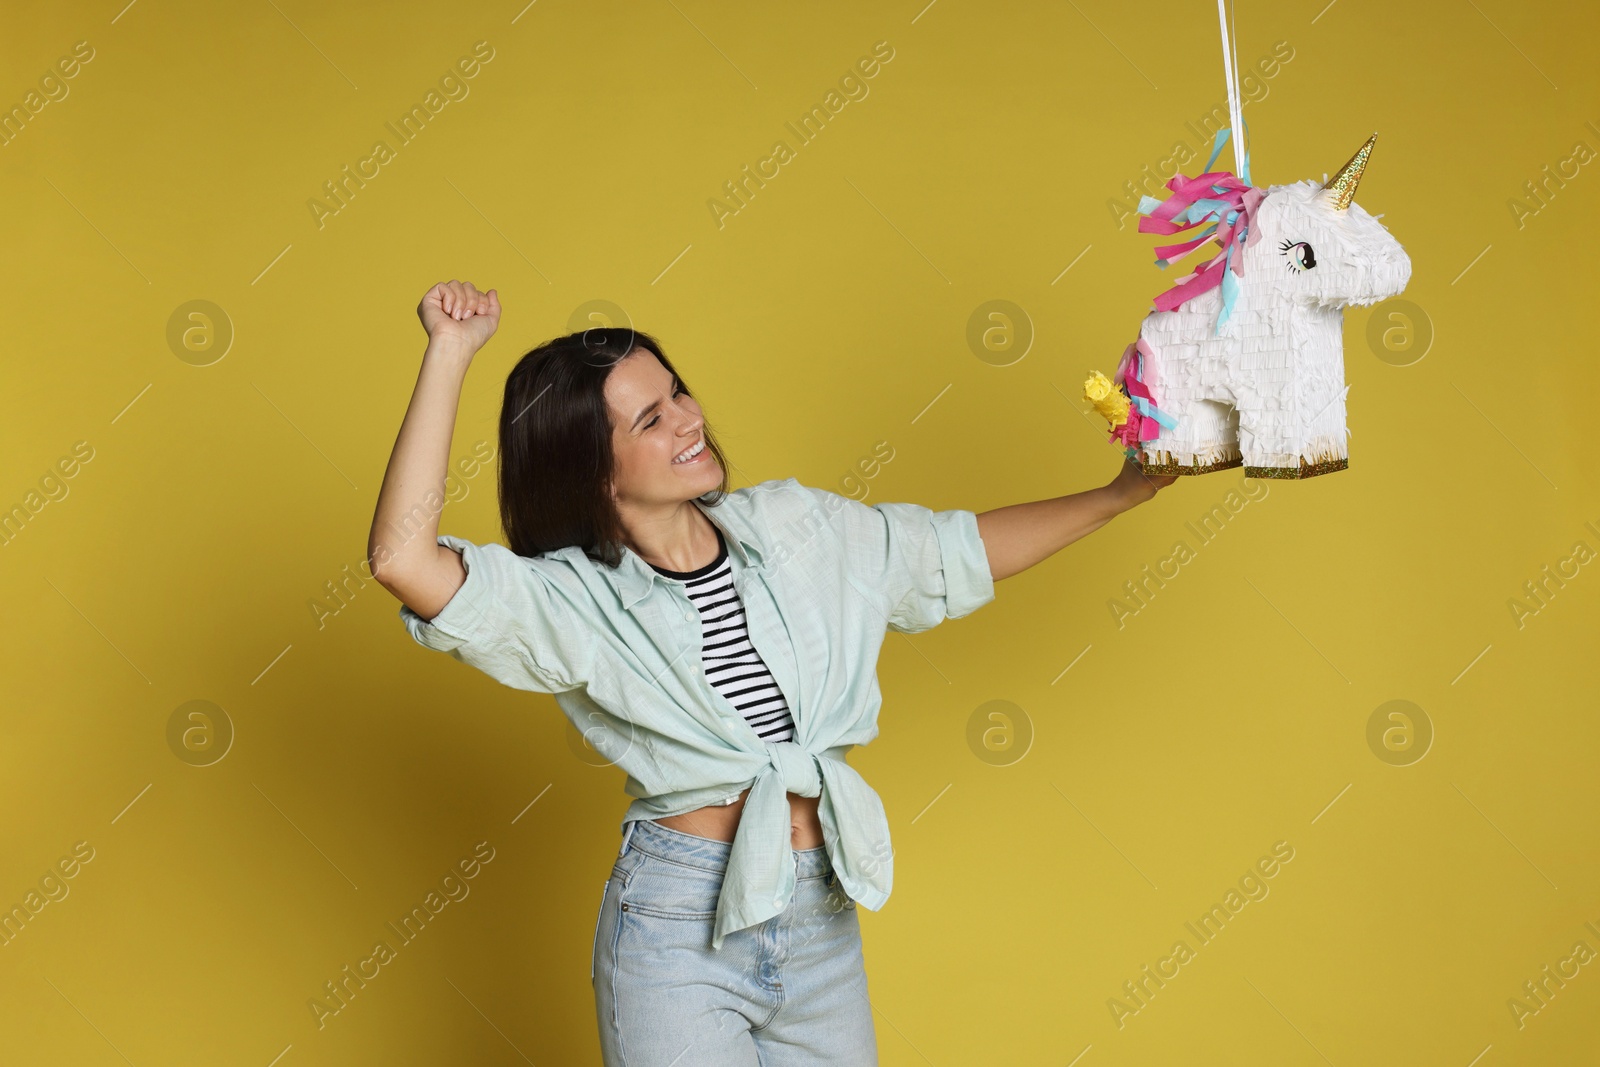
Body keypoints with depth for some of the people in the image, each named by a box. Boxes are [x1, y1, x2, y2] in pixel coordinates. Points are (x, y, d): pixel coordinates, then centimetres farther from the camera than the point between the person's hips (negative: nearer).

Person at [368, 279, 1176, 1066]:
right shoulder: (572, 600, -11)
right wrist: (449, 353, -26)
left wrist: (1120, 493, 17)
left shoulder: (791, 528, 4)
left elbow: (960, 553, 17)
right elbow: (402, 560, -27)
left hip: (822, 921, 5)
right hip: (678, 936, -4)